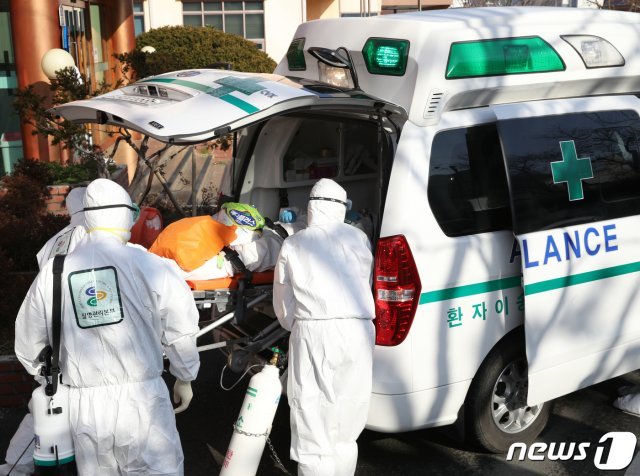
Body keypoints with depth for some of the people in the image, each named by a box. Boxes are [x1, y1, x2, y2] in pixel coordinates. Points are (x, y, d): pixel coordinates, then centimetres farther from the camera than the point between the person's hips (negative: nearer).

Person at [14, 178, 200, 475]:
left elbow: (28, 344, 10)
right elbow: (181, 330, -6)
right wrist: (184, 377, 11)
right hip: (141, 398, -3)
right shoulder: (149, 266, -10)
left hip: (83, 405, 3)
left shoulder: (51, 274, 0)